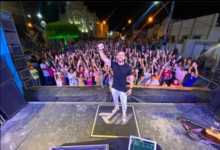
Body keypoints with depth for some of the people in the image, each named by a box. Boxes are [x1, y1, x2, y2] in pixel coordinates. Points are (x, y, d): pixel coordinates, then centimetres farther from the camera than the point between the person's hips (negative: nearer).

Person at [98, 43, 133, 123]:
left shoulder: (127, 67, -15)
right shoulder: (114, 64, -12)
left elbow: (131, 78, -7)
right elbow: (104, 59, -22)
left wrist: (130, 88, -8)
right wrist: (100, 50, -35)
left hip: (123, 89, -2)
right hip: (114, 87, 3)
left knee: (124, 103, 16)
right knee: (115, 99, 28)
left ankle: (124, 114, 47)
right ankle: (116, 107, 62)